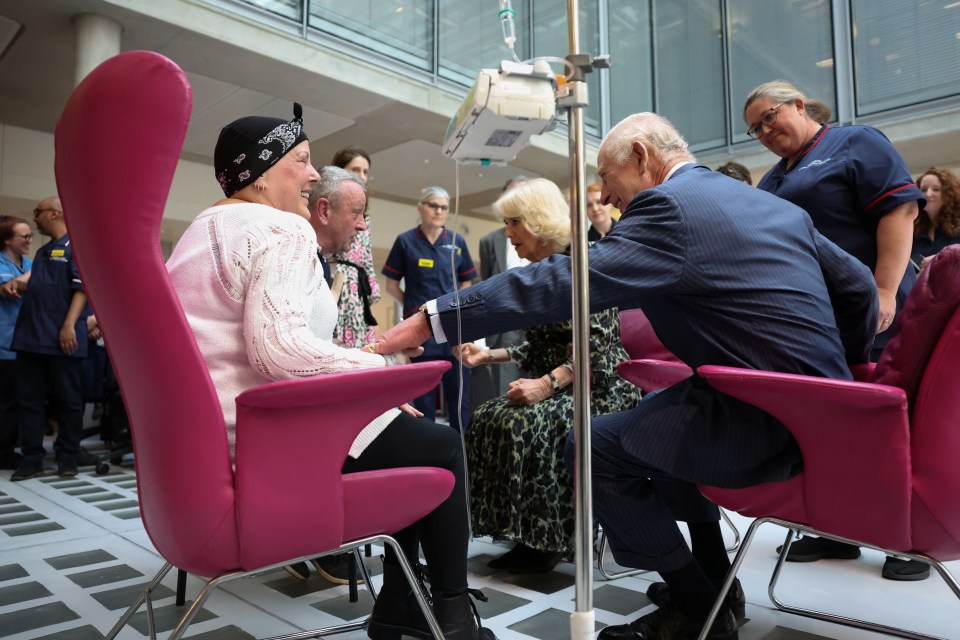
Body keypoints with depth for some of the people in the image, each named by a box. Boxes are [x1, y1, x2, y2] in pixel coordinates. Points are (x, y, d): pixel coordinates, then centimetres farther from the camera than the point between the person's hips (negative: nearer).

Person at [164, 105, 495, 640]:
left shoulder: (204, 228, 16)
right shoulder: (286, 231, -16)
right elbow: (281, 349, -30)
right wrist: (382, 366, -17)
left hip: (215, 433, 10)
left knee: (408, 434, 19)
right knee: (441, 446, 2)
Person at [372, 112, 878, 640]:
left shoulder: (669, 206, -13)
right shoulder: (773, 203, 13)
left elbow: (565, 281, -21)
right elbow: (858, 286, 17)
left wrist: (430, 321, -18)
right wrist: (839, 376, 28)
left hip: (766, 421, -10)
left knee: (593, 447, -2)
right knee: (663, 416, 27)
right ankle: (713, 581, 33)